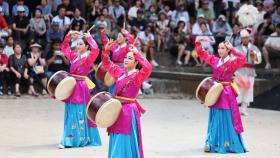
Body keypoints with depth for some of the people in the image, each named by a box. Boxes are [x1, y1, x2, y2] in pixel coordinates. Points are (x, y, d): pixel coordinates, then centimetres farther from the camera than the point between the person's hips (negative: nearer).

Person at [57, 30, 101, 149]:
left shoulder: (88, 58, -7)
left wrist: (89, 37, -16)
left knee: (80, 112, -4)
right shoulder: (74, 56, 11)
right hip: (72, 85, 6)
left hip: (81, 86, -6)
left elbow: (95, 50, -26)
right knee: (71, 112, 9)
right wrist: (69, 35, 12)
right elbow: (64, 47, 24)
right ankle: (69, 140, 14)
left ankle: (81, 138, -2)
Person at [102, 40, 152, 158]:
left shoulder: (137, 75, -10)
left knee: (125, 140, -5)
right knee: (116, 140, 13)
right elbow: (107, 64, 21)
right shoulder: (119, 72, 10)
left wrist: (137, 53, -26)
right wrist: (106, 50, 5)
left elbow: (148, 68, -29)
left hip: (129, 111, -7)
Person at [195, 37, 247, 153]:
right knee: (214, 118, 11)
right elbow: (201, 54, 15)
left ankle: (228, 143, 2)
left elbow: (242, 59, -26)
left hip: (226, 93, -5)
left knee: (226, 118, -3)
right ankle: (211, 143, 17)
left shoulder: (232, 62, -7)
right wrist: (199, 43, 1)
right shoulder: (214, 60, 8)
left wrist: (232, 49, -25)